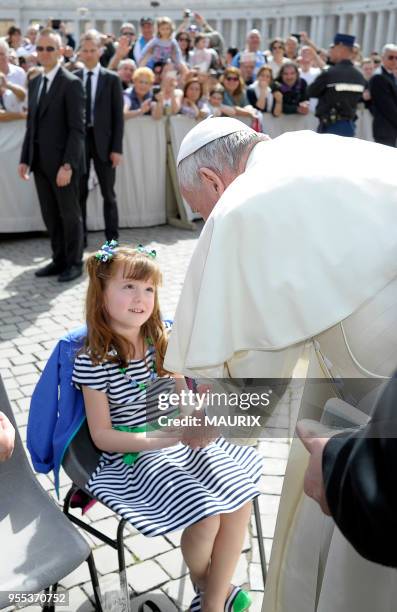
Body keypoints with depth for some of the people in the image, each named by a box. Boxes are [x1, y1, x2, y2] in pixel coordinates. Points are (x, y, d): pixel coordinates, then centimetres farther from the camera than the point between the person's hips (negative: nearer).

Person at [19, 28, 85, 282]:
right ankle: (59, 260, 24)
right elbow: (31, 124, 15)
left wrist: (67, 165, -19)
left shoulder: (72, 83, -8)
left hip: (63, 161, -6)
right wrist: (25, 159, 8)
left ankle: (74, 263, 18)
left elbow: (77, 128, -13)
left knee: (70, 214, 5)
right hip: (40, 161, 7)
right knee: (50, 215, 12)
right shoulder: (34, 82, 14)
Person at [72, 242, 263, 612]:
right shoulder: (93, 360, -16)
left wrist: (198, 422, -16)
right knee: (206, 519, -20)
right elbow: (102, 436, -13)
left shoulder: (163, 342, -1)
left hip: (180, 442, 5)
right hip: (131, 457, -5)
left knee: (241, 497, -13)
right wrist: (166, 438, -24)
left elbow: (183, 403, 8)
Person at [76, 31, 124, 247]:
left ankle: (112, 238, 14)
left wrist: (117, 148, -8)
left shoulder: (112, 79, 2)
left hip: (103, 142, -1)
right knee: (79, 193, 6)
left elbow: (118, 116, -1)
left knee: (108, 194, 5)